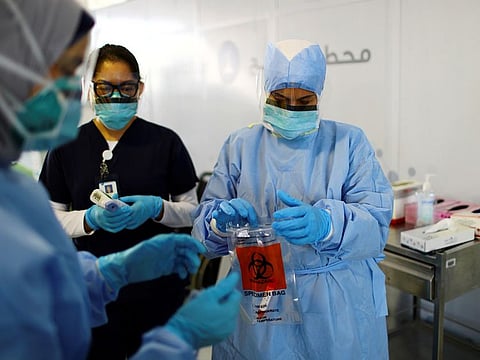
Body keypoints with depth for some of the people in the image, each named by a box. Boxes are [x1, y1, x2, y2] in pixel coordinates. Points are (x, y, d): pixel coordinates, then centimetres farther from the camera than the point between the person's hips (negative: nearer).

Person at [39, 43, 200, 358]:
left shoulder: (165, 141, -4)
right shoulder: (67, 147, 0)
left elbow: (192, 211, 1)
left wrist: (156, 208, -19)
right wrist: (92, 218, -17)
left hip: (157, 287, -1)